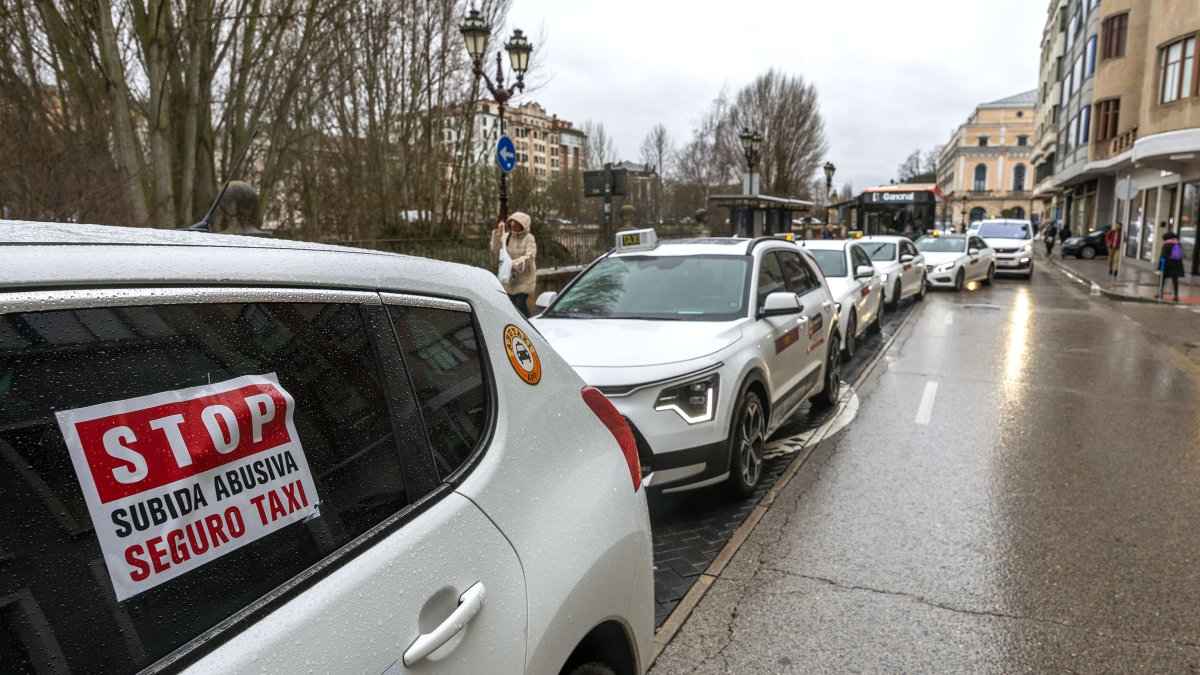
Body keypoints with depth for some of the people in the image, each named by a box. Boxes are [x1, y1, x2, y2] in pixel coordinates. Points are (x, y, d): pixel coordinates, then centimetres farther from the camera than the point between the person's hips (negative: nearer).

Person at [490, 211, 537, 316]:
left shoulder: (529, 238, -11)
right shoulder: (506, 236, 3)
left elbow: (530, 257, -20)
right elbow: (494, 251, -6)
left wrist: (513, 264, -28)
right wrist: (498, 233, -15)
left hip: (525, 278, -5)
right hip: (509, 278, 5)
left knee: (520, 304, -12)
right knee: (511, 304, 10)